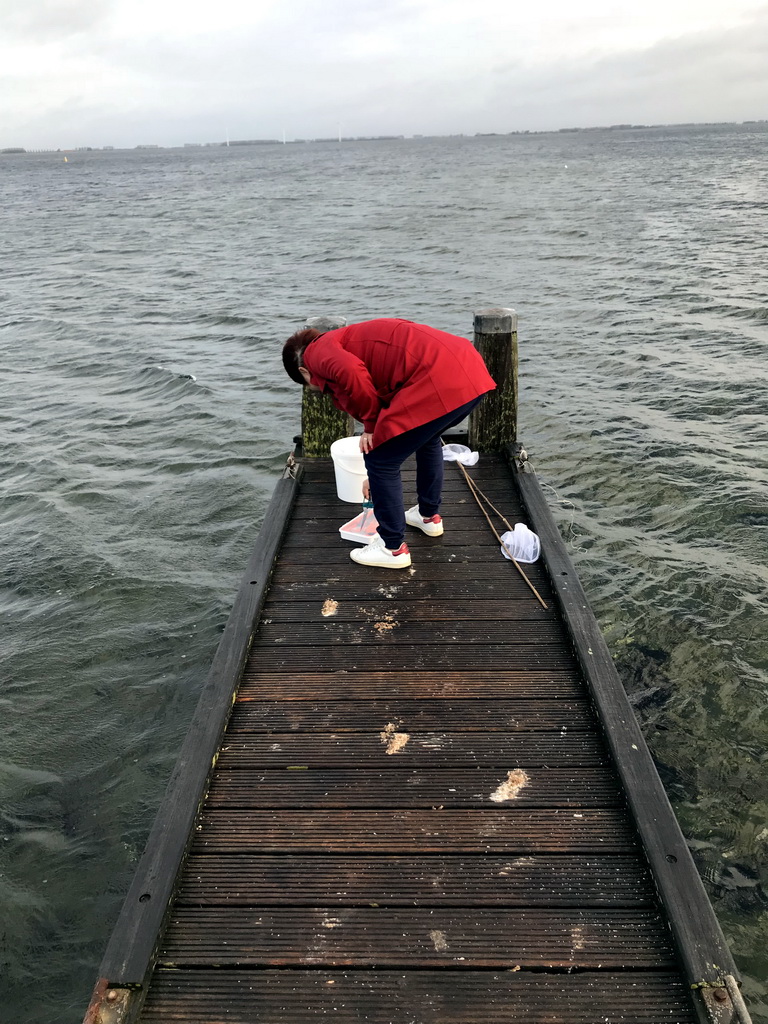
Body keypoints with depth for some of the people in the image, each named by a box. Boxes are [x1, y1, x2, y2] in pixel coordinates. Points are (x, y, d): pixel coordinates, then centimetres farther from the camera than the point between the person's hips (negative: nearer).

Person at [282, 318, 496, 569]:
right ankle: (429, 516, 49)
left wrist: (371, 424, -3)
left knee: (380, 463, 6)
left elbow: (350, 373, -19)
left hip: (438, 383, -10)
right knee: (428, 438, 36)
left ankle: (393, 548, 16)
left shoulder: (318, 351, 7)